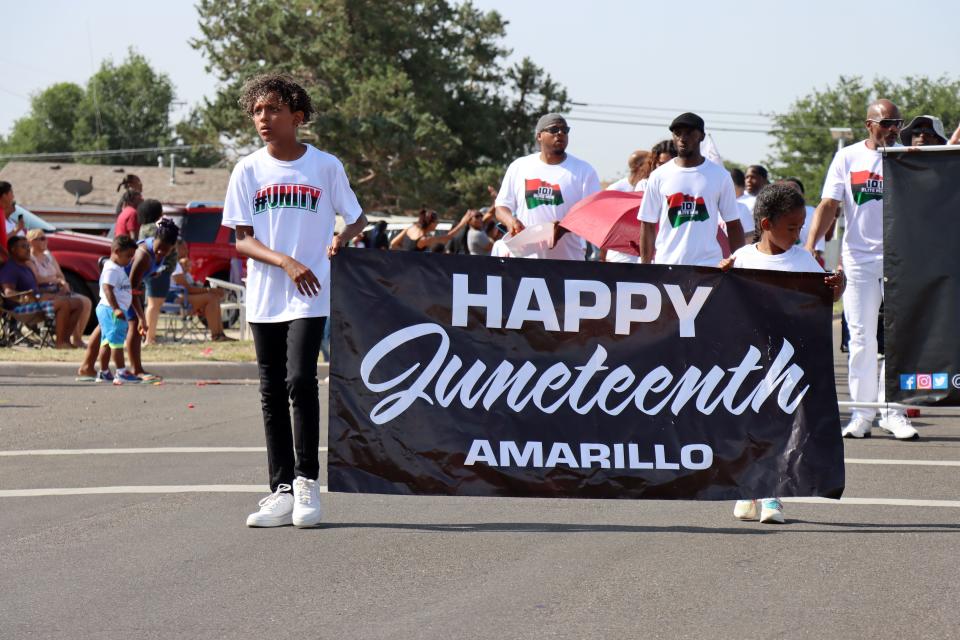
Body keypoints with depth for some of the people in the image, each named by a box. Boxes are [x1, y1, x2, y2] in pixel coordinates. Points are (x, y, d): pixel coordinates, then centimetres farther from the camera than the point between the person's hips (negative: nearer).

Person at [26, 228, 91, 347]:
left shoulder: (48, 256, 18)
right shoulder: (29, 259, -7)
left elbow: (60, 275, 18)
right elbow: (38, 279, -18)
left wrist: (63, 283, -5)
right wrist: (55, 279, -8)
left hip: (58, 291, 9)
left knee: (86, 302, -8)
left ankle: (78, 337, -5)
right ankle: (75, 339, -18)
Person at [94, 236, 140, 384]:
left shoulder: (119, 269, 19)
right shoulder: (112, 269, -14)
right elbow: (107, 288, -25)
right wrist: (116, 308, -32)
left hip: (107, 310, 11)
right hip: (111, 310, -11)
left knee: (107, 341, 12)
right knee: (116, 340, -10)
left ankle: (103, 373, 16)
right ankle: (121, 373, -12)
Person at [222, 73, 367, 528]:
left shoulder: (325, 166, 1)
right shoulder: (248, 170, 5)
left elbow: (357, 218, 11)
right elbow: (242, 239, 1)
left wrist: (343, 237, -11)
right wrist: (286, 262, -14)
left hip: (310, 296, -3)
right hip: (264, 298, 3)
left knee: (300, 380, -16)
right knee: (272, 393, 5)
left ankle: (306, 481, -4)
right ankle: (282, 491, 10)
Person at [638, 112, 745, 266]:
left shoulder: (720, 176, 4)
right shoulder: (658, 177, 6)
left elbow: (733, 225, 6)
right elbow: (648, 226, 8)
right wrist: (645, 265, 2)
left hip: (709, 266, -1)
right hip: (666, 265, 1)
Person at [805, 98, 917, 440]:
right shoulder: (847, 158, 4)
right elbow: (828, 205, -1)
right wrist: (809, 247, -11)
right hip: (859, 257, 0)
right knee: (861, 338, 4)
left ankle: (892, 411, 4)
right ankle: (861, 412, 11)